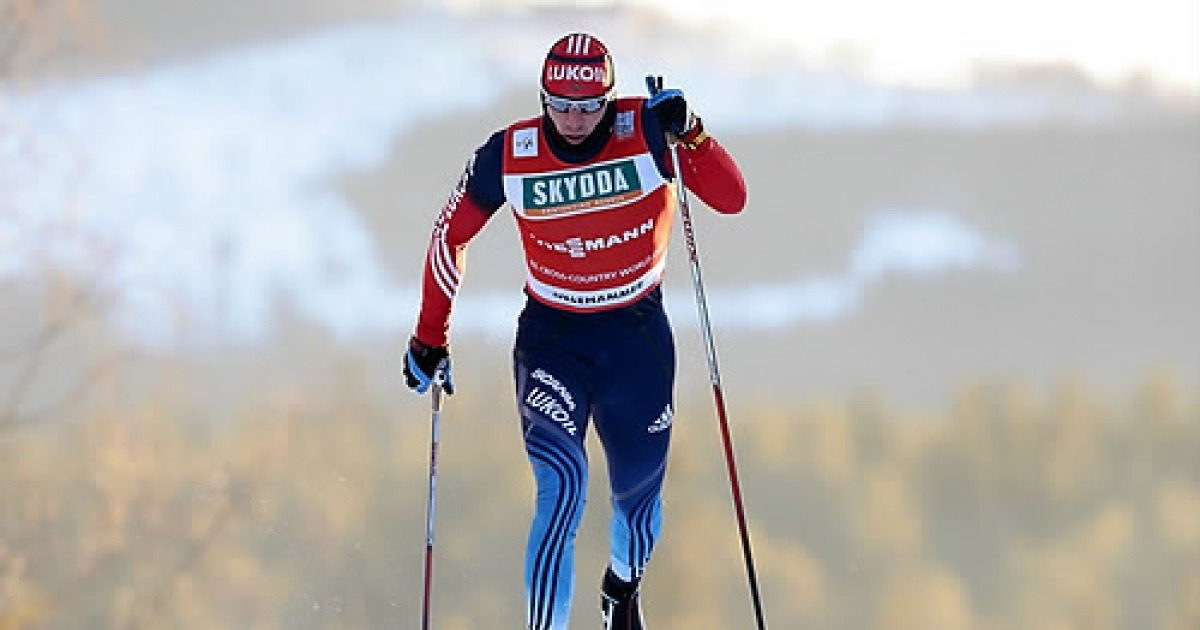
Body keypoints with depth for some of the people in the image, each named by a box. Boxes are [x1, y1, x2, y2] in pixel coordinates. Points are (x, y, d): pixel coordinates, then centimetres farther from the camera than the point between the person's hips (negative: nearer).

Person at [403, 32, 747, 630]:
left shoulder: (646, 129, -16)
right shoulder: (507, 155, -14)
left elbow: (732, 199, -21)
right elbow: (450, 236, 2)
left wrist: (688, 133, -36)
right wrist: (429, 337, 7)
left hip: (639, 334, 1)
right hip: (552, 338, -1)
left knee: (638, 495, 16)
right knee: (562, 487, -23)